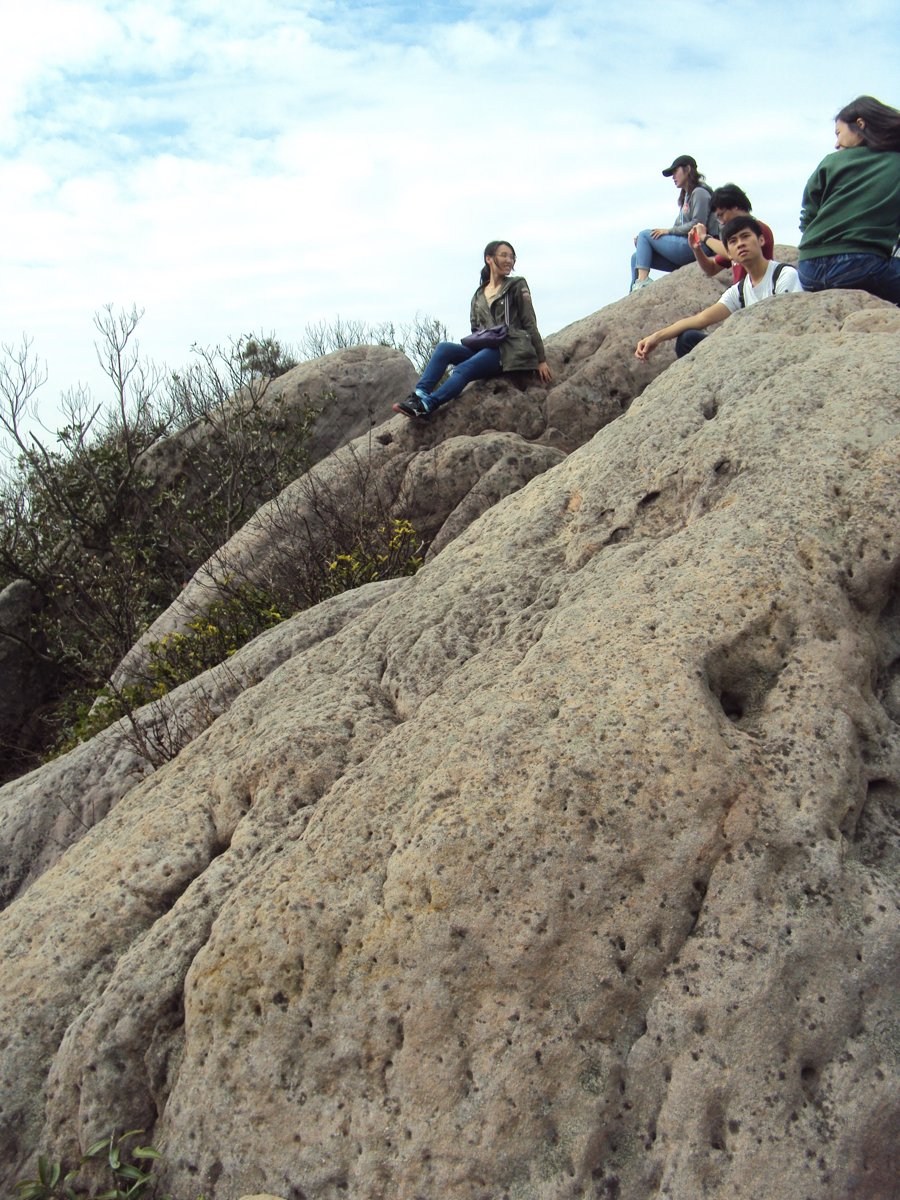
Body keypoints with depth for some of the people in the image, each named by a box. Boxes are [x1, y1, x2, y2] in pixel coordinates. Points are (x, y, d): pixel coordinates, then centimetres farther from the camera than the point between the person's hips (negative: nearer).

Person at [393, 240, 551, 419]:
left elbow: (530, 324, 5)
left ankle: (426, 405, -39)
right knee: (443, 348, -19)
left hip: (510, 350, -5)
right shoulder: (478, 295, 20)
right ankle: (419, 395, -31)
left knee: (462, 370, -29)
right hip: (485, 348, 5)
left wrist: (541, 360, 1)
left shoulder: (517, 286, 8)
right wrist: (476, 341, 2)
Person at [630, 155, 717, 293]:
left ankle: (642, 280, -23)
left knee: (645, 234, -10)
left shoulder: (699, 192, -3)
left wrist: (668, 231, -11)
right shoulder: (686, 196, 25)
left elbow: (698, 224, -16)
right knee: (637, 257, 2)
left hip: (695, 247, -9)